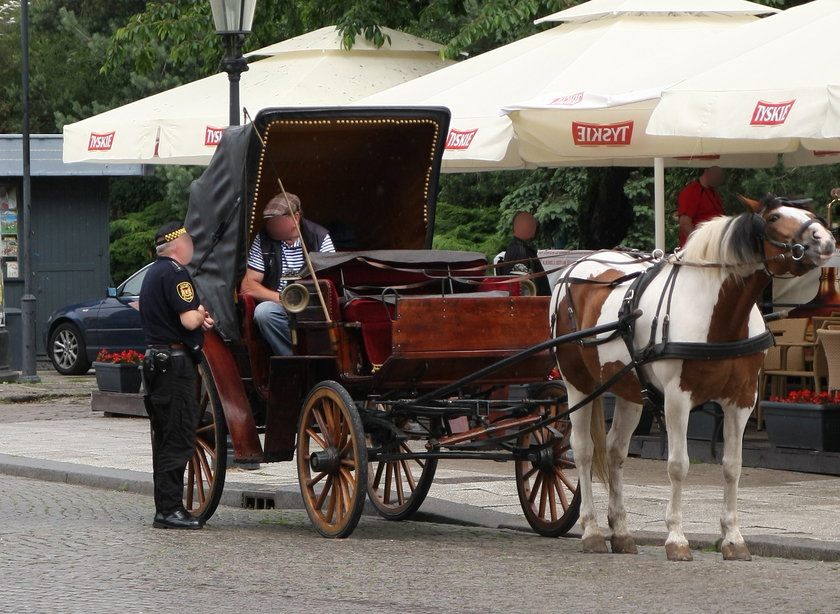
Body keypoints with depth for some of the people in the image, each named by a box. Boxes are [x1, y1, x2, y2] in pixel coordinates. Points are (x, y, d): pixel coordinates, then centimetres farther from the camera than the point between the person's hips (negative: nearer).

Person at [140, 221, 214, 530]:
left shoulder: (153, 273, 18)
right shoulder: (174, 273, -14)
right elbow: (189, 320, -21)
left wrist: (198, 317, 11)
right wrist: (201, 313, 0)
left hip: (156, 360, 10)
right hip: (175, 362, -10)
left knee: (165, 436, 13)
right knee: (179, 438, -9)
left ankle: (166, 507, 15)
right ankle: (169, 509, -11)